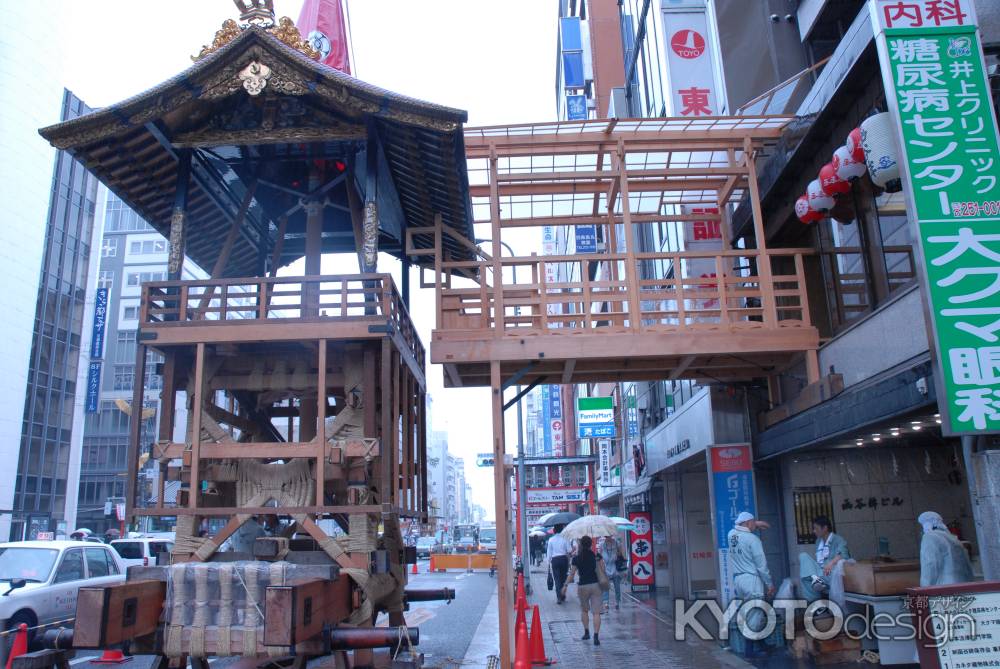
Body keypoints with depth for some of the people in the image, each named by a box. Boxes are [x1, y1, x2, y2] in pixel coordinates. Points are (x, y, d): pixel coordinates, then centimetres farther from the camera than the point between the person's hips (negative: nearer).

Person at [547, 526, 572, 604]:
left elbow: (549, 552, -1)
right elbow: (569, 550, -5)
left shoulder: (551, 539, -3)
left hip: (554, 560, -1)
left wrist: (549, 561, 7)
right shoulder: (564, 539, -3)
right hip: (564, 559, 1)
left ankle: (559, 597, -9)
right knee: (563, 578, 14)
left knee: (557, 579, 0)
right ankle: (563, 596, 22)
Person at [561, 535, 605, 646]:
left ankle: (586, 633, 23)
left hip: (582, 586, 0)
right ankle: (596, 636, -10)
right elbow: (602, 569, 0)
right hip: (595, 585, 0)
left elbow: (572, 573, -3)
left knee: (584, 610, 21)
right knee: (596, 612, -2)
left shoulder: (576, 558, -5)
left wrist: (566, 585, 5)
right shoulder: (597, 556, -2)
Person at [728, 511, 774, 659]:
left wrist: (755, 525, 34)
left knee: (747, 614, 15)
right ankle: (750, 649, 0)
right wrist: (769, 583, -1)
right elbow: (761, 564, -10)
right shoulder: (753, 539, -11)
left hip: (737, 579, 7)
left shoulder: (731, 534, 8)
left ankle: (752, 645, 20)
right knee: (755, 616, -1)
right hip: (751, 579, -7)